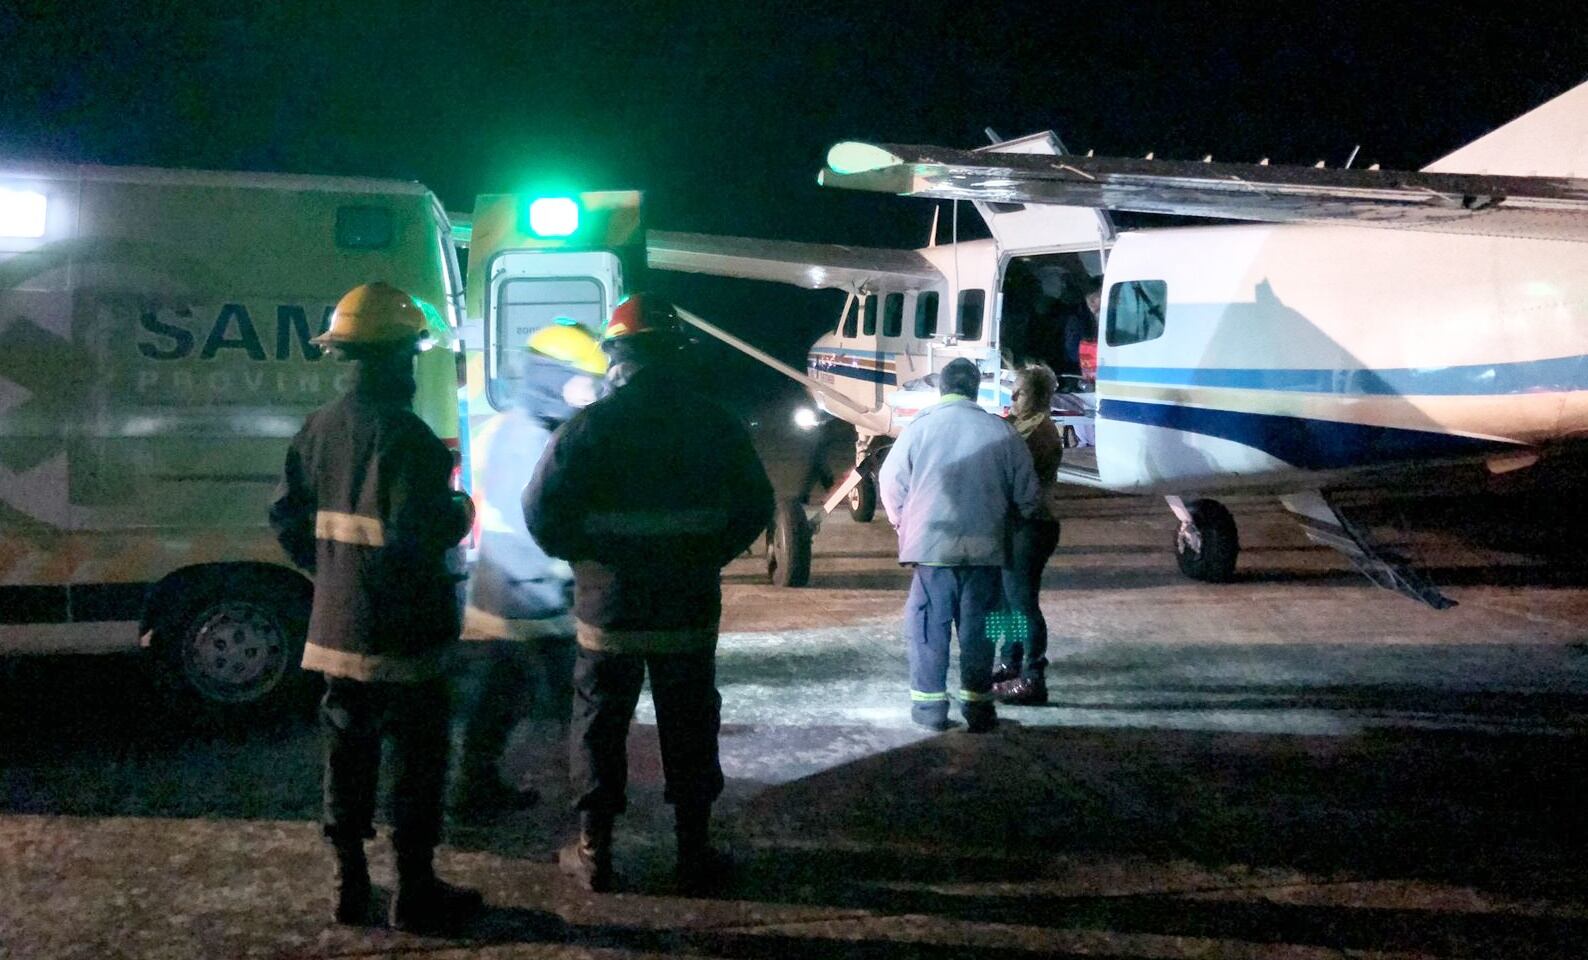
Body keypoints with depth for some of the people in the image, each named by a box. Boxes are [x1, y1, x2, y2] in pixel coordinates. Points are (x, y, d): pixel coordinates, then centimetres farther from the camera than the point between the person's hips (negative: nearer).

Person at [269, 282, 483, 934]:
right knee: (417, 760, 3)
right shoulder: (404, 435, -19)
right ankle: (415, 893, 9)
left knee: (348, 753, 15)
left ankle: (349, 885, 24)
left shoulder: (320, 427, 6)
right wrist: (461, 514, -4)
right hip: (402, 635, -7)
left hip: (338, 627, 8)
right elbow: (421, 533, -24)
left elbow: (288, 517, 12)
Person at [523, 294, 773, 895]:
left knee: (600, 729, 10)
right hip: (691, 613, 2)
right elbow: (755, 507, 5)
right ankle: (694, 854, 18)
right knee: (689, 731, 12)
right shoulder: (714, 426, -2)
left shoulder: (589, 427, -11)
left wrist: (579, 555, 6)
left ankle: (593, 853, 16)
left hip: (609, 611, -2)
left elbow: (543, 511, -11)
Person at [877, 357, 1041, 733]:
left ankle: (929, 704, 8)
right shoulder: (1001, 432, 0)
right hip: (984, 547, 1)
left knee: (929, 625, 7)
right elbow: (1026, 491, 5)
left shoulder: (919, 428, -3)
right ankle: (977, 705, 13)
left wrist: (904, 525, 17)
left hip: (931, 545, -1)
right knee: (978, 626, 9)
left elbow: (891, 483, 2)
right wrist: (1020, 516, 26)